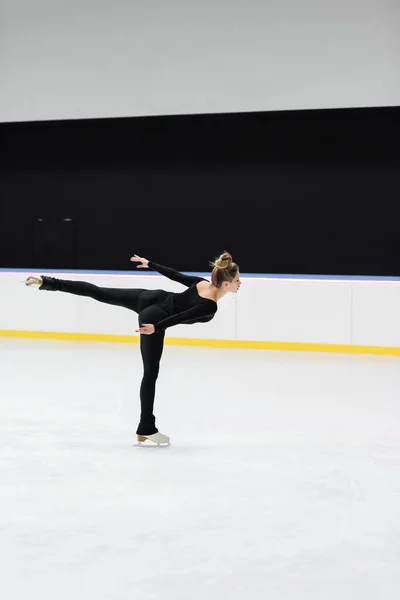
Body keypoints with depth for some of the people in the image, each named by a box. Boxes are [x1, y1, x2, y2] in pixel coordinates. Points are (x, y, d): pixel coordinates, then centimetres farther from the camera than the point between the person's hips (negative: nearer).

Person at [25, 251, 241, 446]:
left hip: (149, 297, 7)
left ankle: (48, 282, 18)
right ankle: (146, 428, 15)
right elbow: (178, 317, -30)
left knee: (98, 293, 17)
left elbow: (174, 274, 11)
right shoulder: (210, 307, -23)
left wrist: (149, 264, 21)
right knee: (150, 372, 3)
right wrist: (155, 327, -27)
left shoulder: (202, 283, 0)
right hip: (154, 317, -7)